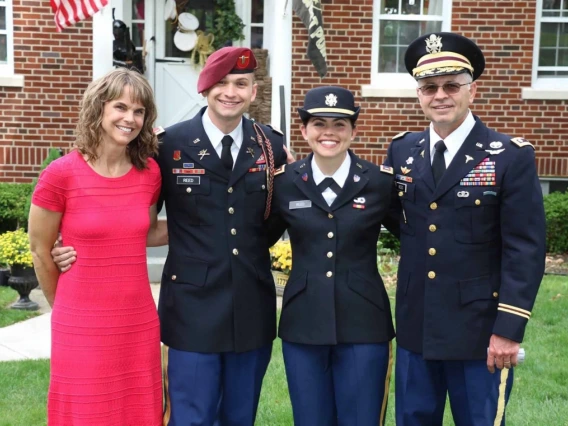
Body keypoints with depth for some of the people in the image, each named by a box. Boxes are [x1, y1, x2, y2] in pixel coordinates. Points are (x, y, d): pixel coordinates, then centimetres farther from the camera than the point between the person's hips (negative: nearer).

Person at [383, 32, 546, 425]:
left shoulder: (512, 157, -9)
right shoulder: (401, 151, 4)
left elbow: (525, 250, -12)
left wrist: (509, 329, -15)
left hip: (480, 331, -4)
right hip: (415, 327, 4)